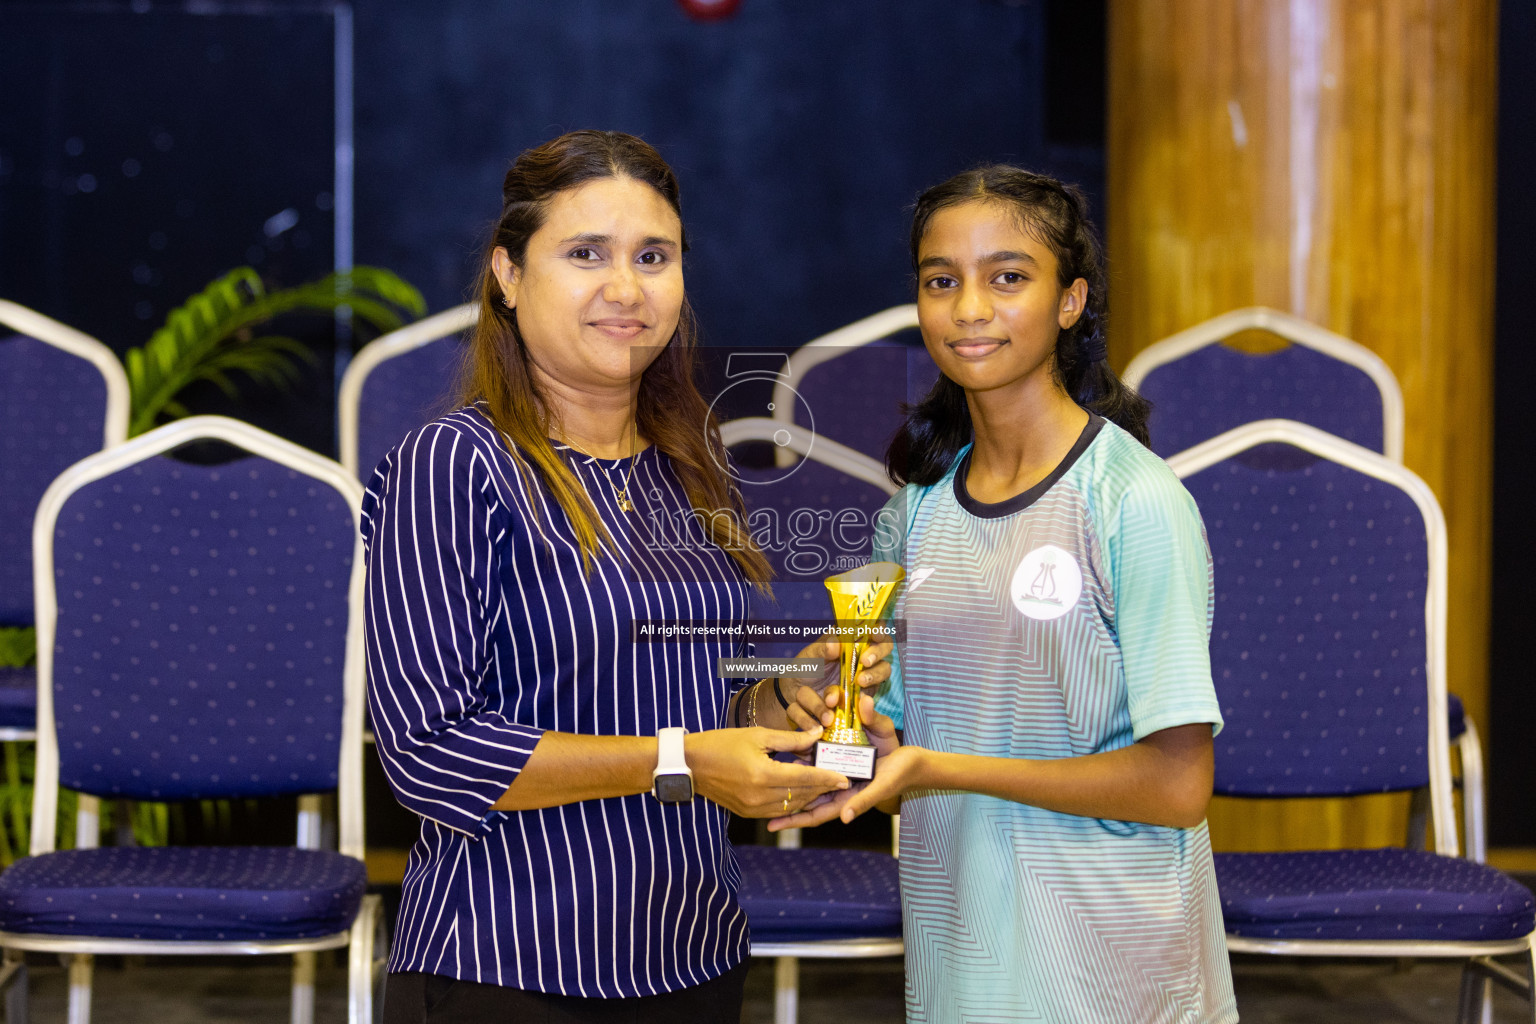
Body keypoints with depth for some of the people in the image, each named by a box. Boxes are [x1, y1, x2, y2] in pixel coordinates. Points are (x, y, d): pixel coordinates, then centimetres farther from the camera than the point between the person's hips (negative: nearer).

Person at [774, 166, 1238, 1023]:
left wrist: (940, 768, -20)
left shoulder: (1137, 502, -13)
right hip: (956, 953, 6)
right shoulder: (920, 509, 6)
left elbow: (1177, 784, -17)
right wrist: (863, 735, -10)